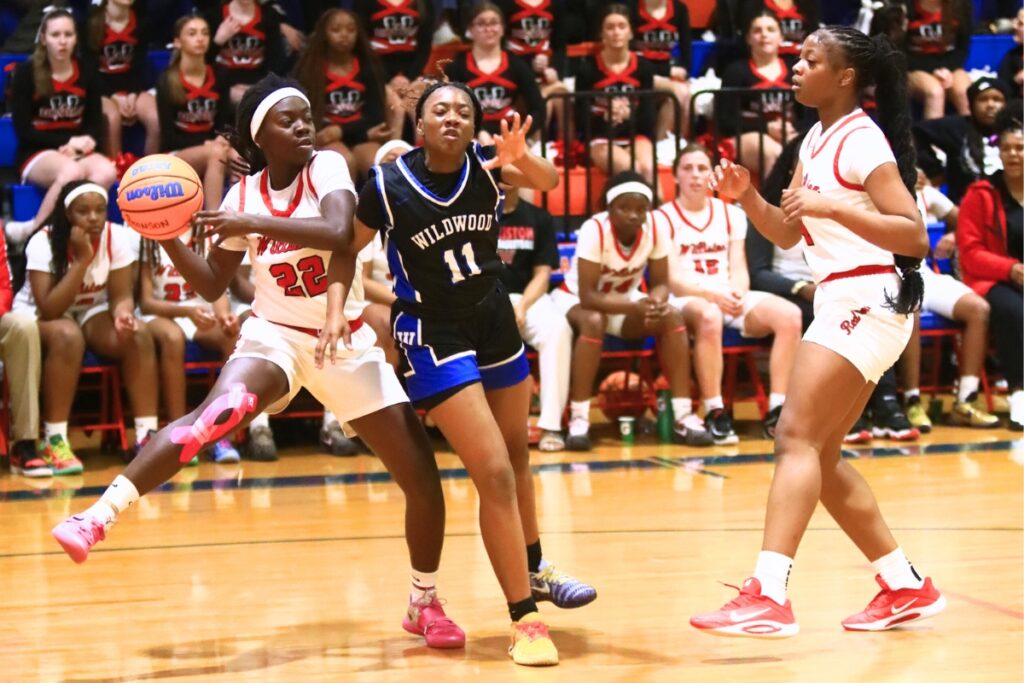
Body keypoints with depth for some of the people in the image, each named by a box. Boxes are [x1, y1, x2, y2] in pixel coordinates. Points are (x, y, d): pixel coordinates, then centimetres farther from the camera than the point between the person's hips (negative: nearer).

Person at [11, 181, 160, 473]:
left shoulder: (118, 237, -13)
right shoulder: (43, 242, -22)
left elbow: (121, 295, -10)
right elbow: (49, 310, -30)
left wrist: (122, 314, -35)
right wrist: (82, 260, -34)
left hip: (92, 312, 4)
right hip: (39, 317, -4)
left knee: (137, 334, -26)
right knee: (67, 336, -38)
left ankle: (147, 435, -23)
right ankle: (55, 442, -34)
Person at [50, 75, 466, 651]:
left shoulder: (327, 167, -9)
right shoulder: (243, 195, -1)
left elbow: (337, 232, -30)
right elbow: (213, 285, 5)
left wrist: (253, 223, -31)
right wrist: (167, 237, -10)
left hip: (346, 341, 1)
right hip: (275, 334, -1)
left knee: (423, 479, -1)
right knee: (222, 409, -35)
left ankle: (425, 603, 23)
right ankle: (99, 516, -42)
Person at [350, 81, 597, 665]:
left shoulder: (486, 164, -10)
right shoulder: (388, 186, -17)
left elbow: (548, 181, -27)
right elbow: (344, 253, -7)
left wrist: (521, 159, -48)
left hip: (495, 322, 5)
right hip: (433, 336, -5)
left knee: (518, 456, 22)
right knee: (495, 475, -13)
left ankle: (535, 569, 46)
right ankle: (526, 619, -3)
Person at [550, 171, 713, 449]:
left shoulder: (657, 225, -19)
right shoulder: (594, 229, -30)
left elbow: (660, 283, -11)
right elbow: (588, 296, -32)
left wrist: (655, 302, -35)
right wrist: (636, 306, -45)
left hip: (625, 301, 4)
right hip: (576, 300, -4)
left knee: (672, 316, -21)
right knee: (594, 321, -37)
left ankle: (683, 416, -17)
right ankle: (578, 419, -28)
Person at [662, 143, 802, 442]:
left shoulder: (731, 215, 15)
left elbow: (739, 270, 8)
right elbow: (672, 279, -8)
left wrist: (738, 294, -16)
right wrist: (712, 295, -24)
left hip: (730, 298, 5)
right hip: (684, 300, -5)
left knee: (789, 315, -22)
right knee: (709, 316, -41)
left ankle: (777, 411, -22)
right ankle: (715, 414, -34)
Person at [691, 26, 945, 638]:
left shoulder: (862, 140, -11)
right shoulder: (818, 138, 15)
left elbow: (915, 236, -18)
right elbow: (787, 233, 18)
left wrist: (835, 206, -27)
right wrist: (746, 196, 1)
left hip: (868, 300, -10)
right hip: (840, 301, 10)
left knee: (797, 437, -19)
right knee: (820, 455, 11)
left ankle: (769, 596, -26)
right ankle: (907, 587, 19)